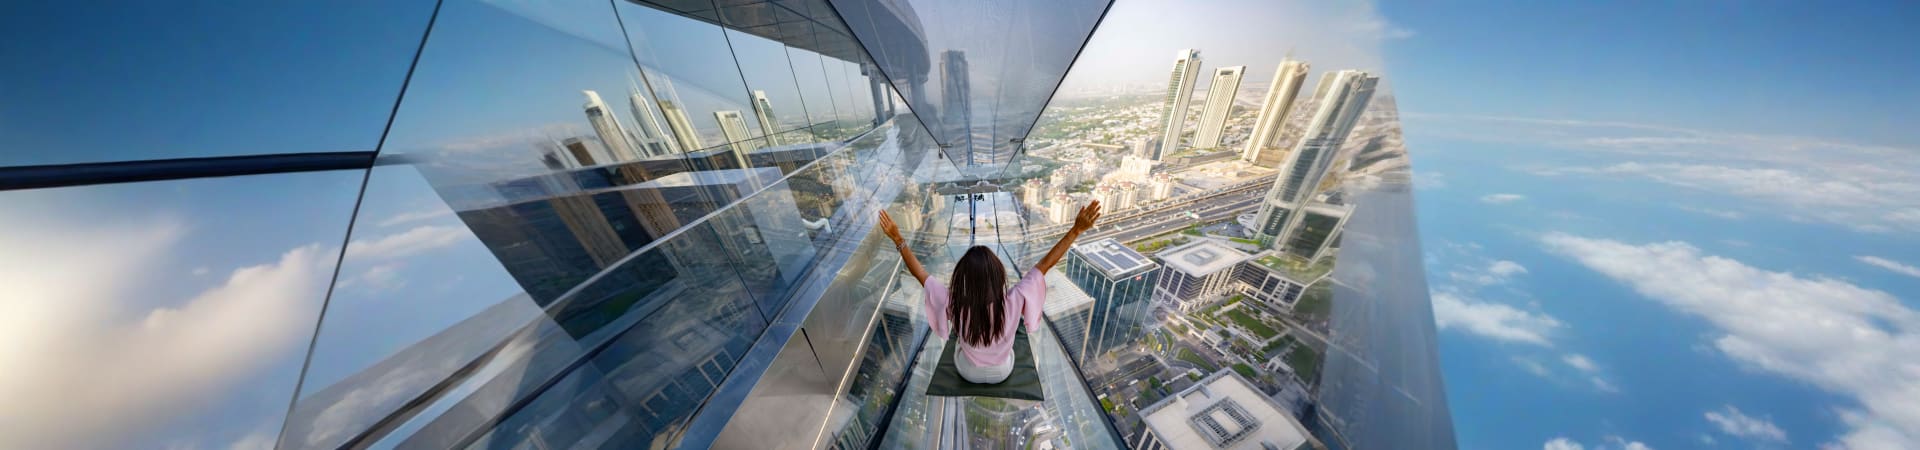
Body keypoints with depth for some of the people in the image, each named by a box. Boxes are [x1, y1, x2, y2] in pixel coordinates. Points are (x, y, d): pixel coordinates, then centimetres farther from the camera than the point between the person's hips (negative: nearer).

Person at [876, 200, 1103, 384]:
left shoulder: (954, 304, -37)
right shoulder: (1011, 303, -37)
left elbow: (920, 274, -28)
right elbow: (1045, 264, -35)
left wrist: (898, 238, -22)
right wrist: (1077, 229, -33)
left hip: (968, 372, 0)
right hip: (1003, 371, 0)